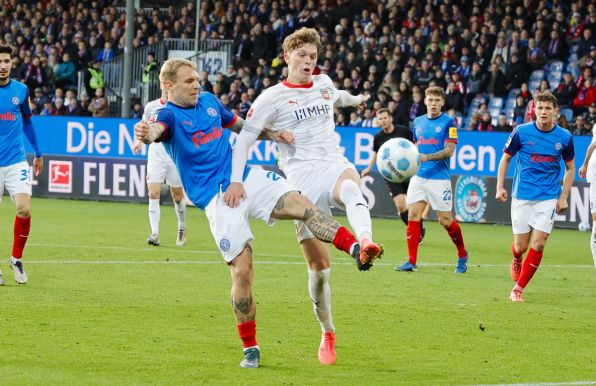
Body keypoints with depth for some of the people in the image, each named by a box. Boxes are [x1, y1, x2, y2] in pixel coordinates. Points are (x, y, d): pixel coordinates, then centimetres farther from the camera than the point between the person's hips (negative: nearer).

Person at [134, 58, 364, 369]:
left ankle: (356, 249, -31)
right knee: (242, 270, -11)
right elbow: (157, 128, -32)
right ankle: (250, 349, 3)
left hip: (247, 179, 5)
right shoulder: (169, 114, -7)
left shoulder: (209, 101, 14)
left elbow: (241, 126, 29)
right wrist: (146, 133, -56)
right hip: (216, 199, -5)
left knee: (300, 204, -22)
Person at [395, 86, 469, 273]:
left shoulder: (448, 122, -4)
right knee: (413, 215, -6)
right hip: (418, 176, 5)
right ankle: (411, 261, -4)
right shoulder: (418, 122, 13)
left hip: (439, 178, -5)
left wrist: (427, 157, -24)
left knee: (445, 220, 0)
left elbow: (449, 151, -12)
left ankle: (462, 255, 22)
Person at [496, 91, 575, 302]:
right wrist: (500, 187, 0)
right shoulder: (521, 132, -6)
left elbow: (570, 168, 12)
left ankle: (518, 289, -1)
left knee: (538, 244, -11)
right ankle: (516, 260, 40)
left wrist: (564, 197, 5)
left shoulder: (565, 137, -2)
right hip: (522, 197, 0)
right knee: (521, 246, 2)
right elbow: (505, 158, 7)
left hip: (548, 198, 0)